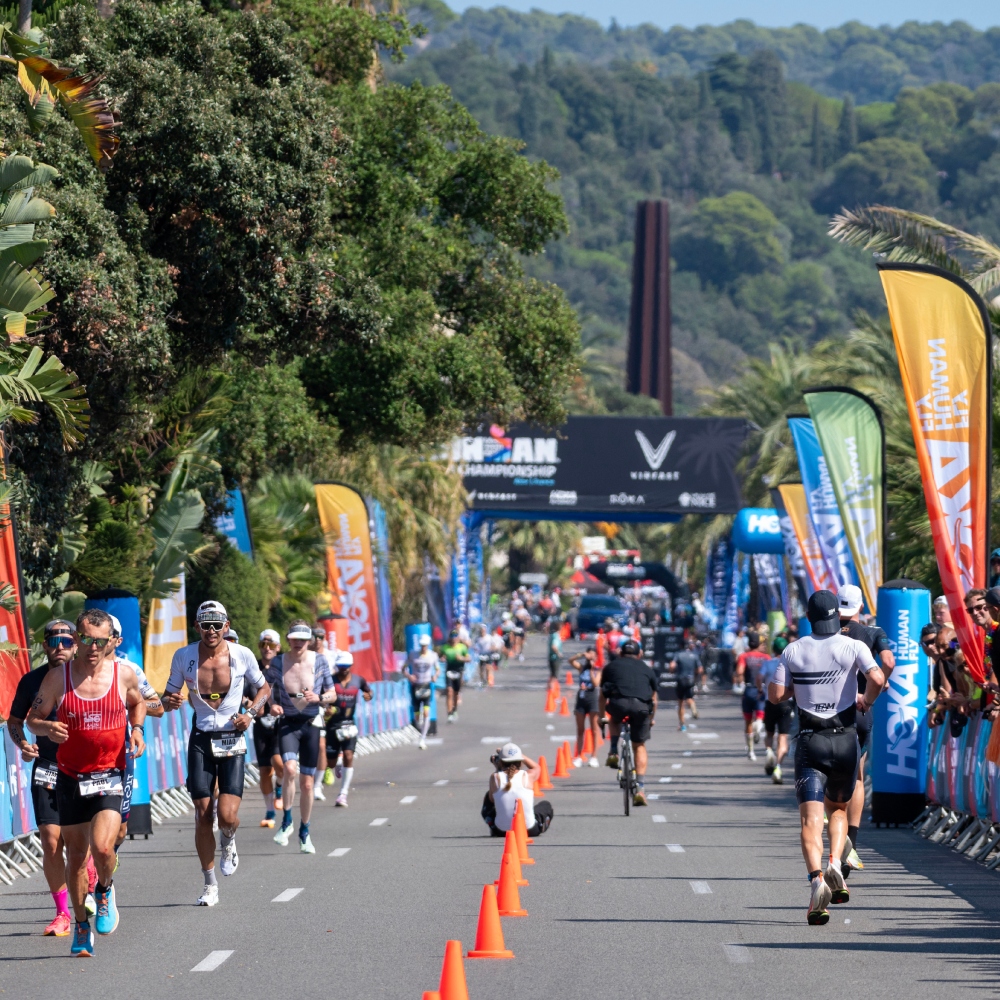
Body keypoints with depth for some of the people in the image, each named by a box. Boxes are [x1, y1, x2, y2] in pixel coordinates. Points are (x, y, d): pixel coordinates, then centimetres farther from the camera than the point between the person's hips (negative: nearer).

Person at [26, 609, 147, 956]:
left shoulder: (123, 674, -2)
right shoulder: (57, 678, -5)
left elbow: (137, 703, 19)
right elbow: (32, 718, 3)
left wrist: (137, 728, 0)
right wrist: (47, 727, -20)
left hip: (110, 776, -1)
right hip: (70, 778, 1)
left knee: (102, 848, -18)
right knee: (76, 855, 8)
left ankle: (105, 890, 15)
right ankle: (81, 925, 25)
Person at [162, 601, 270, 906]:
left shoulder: (242, 655, -5)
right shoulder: (184, 656, -3)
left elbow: (264, 688, 11)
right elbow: (169, 695, 7)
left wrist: (251, 712, -7)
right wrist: (169, 701, -17)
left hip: (232, 740, -1)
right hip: (201, 740, 1)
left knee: (227, 816, -14)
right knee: (203, 815, -1)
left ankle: (228, 844, 23)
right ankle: (210, 886, 14)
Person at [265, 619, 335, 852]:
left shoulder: (319, 661, -1)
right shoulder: (278, 662, -1)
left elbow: (332, 695, 6)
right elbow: (266, 689, 13)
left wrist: (319, 698, -16)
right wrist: (271, 704, -8)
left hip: (310, 724, 1)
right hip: (287, 723, -1)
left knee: (307, 783, 7)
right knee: (290, 769, -26)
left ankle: (304, 832, 24)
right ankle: (286, 821, -8)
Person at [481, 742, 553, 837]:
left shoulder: (495, 778, -8)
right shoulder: (528, 776, -7)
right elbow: (536, 767, 18)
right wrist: (519, 754, 23)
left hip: (502, 831, 0)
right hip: (529, 831, 0)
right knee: (545, 805, 33)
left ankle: (494, 829, 24)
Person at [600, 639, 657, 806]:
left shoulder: (611, 666, 26)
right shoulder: (647, 669, 27)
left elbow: (603, 696, 29)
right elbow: (654, 699, 32)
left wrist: (602, 716, 41)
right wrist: (652, 718, 46)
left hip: (619, 703, -1)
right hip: (642, 707, 1)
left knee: (615, 719, 37)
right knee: (640, 746, 15)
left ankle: (614, 752, 17)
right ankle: (640, 789, 7)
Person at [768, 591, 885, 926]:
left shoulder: (793, 650, 2)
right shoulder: (853, 647, -2)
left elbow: (775, 695, 1)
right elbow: (877, 679, -17)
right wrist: (866, 700, 3)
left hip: (810, 741, -1)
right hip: (845, 740, 1)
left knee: (811, 817, -7)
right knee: (838, 808, 21)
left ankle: (817, 878, -28)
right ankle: (835, 864, -3)